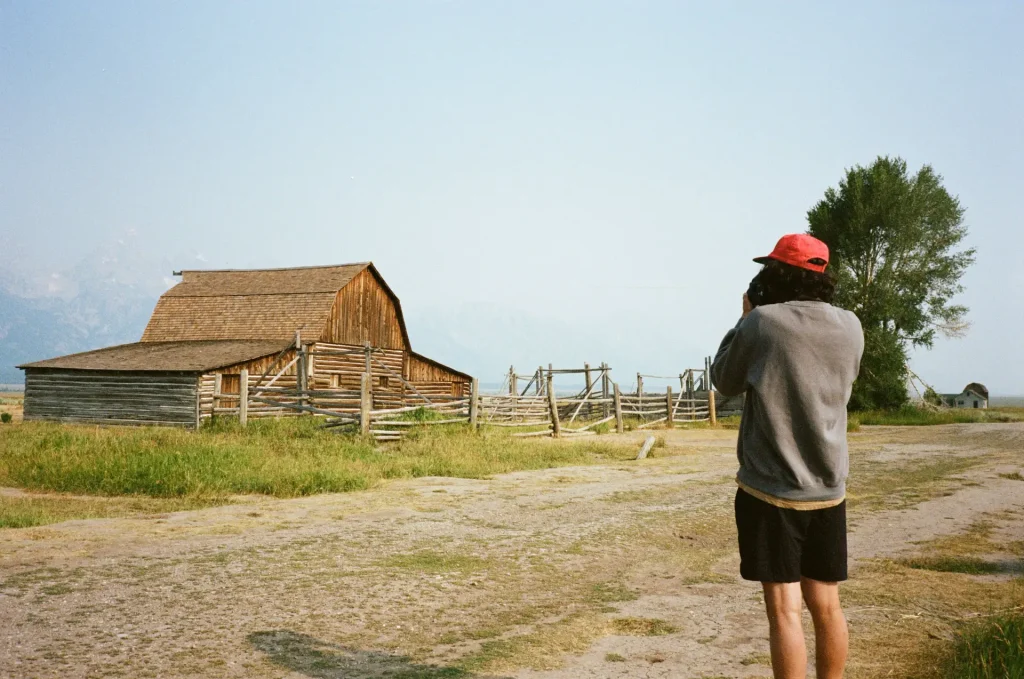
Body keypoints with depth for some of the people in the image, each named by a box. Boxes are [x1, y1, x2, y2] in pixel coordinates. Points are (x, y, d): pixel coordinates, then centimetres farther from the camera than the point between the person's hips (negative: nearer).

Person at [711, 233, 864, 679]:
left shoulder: (762, 324, -12)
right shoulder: (850, 328, 1)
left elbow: (724, 382, 2)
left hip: (770, 490, -4)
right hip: (828, 490, 5)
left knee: (785, 609, 0)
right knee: (826, 605, 14)